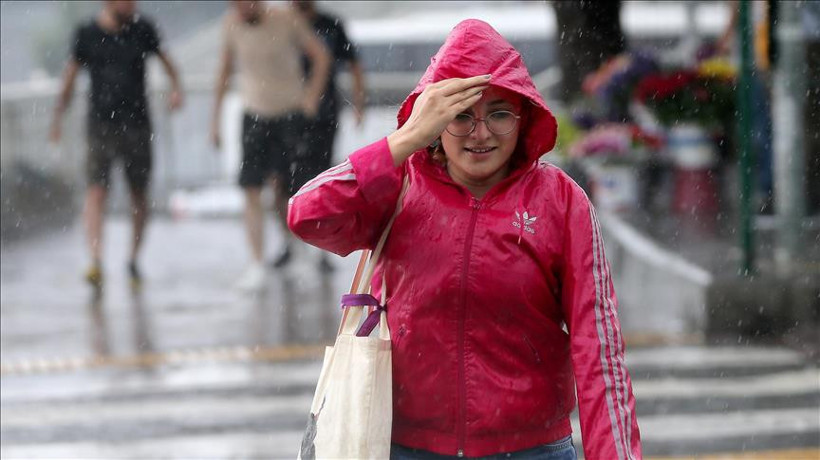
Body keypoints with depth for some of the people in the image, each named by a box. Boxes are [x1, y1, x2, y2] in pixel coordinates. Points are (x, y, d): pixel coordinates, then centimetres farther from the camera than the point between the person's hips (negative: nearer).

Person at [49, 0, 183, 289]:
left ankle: (134, 260, 23)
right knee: (96, 191, -15)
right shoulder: (87, 35, -2)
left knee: (139, 196, 8)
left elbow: (163, 58, 16)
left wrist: (176, 87, 1)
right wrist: (58, 116, 4)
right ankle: (96, 261, -25)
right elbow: (71, 73, 7)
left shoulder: (142, 29, 1)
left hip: (137, 123, 2)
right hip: (101, 122, -2)